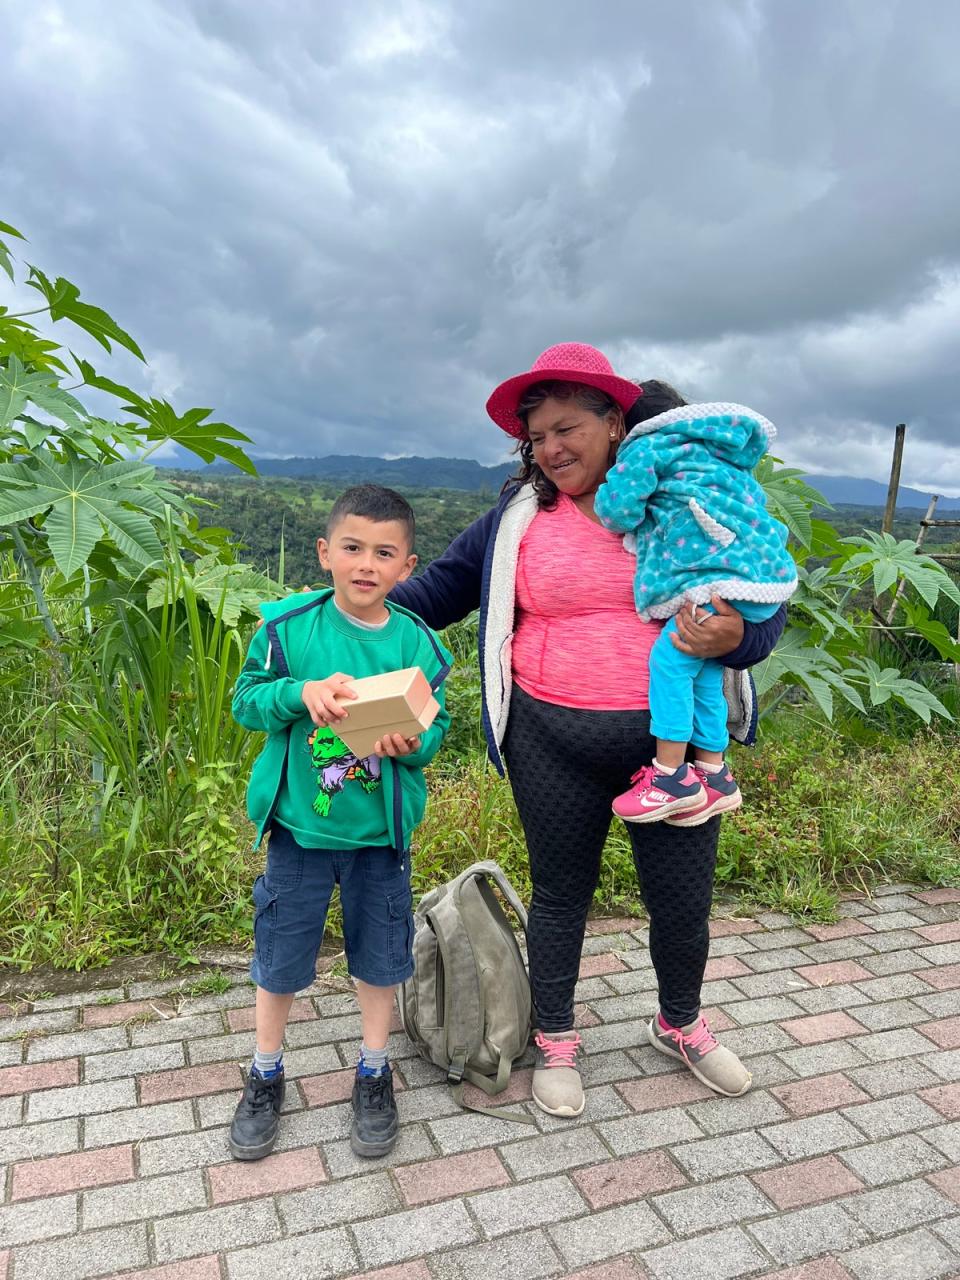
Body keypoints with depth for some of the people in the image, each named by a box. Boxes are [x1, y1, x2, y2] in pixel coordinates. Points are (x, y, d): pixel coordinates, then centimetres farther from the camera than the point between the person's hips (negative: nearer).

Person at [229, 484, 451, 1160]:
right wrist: (302, 691, -24)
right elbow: (246, 699, -6)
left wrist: (412, 743, -23)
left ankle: (374, 1076, 41)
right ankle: (266, 1075, 41)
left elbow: (436, 726, -1)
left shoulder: (417, 642, -8)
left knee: (380, 955, 16)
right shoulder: (289, 627, -11)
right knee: (280, 955, 14)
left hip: (381, 830, 1)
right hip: (299, 825, 0)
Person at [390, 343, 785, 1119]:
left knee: (685, 900, 14)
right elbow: (441, 588, 8)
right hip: (553, 748, 0)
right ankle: (556, 1042, 40)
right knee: (560, 894, 15)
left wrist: (736, 637, -21)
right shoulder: (518, 518, 2)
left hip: (675, 740, 0)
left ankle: (680, 1024, 45)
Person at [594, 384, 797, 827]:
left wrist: (630, 523, 16)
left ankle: (671, 776, -6)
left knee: (670, 661, -8)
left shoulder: (648, 446, 3)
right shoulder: (715, 453, 30)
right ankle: (713, 774, 18)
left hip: (724, 574, -10)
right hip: (762, 571, 10)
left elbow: (615, 506, -7)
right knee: (704, 674, 12)